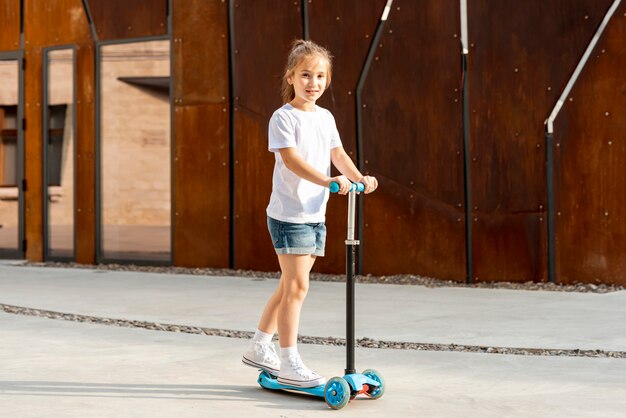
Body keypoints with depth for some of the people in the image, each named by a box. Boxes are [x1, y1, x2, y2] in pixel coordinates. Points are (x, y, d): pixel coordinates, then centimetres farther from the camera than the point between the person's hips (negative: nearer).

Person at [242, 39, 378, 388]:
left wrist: (359, 177, -10)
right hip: (289, 214, -8)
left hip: (316, 214, 8)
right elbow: (291, 159, -22)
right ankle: (290, 364, -2)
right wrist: (329, 181, -34)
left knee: (290, 286, 14)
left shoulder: (325, 117, 14)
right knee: (296, 286, -9)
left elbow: (338, 154, 10)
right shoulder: (284, 117, -10)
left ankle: (260, 347, 27)